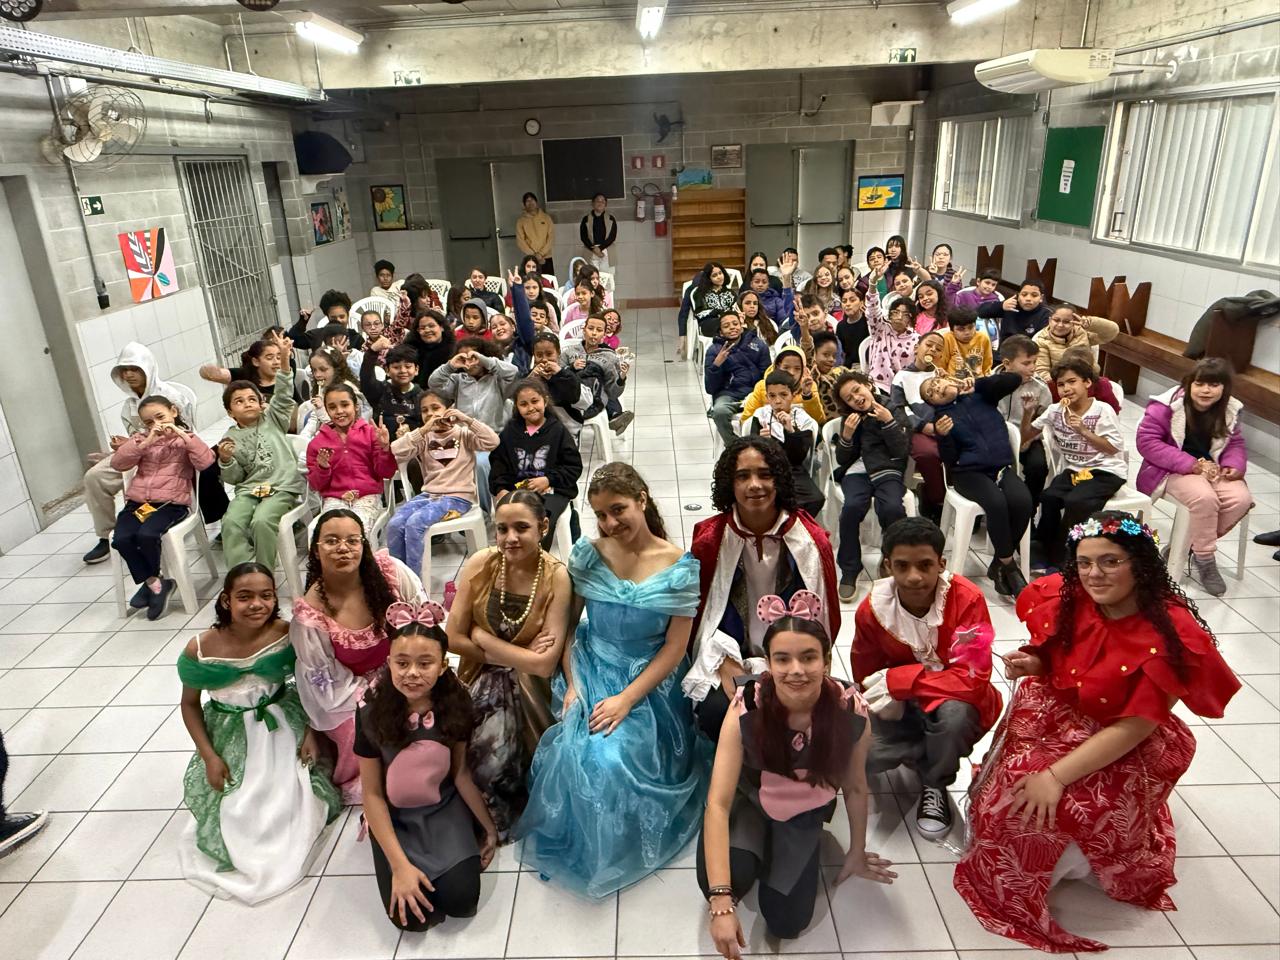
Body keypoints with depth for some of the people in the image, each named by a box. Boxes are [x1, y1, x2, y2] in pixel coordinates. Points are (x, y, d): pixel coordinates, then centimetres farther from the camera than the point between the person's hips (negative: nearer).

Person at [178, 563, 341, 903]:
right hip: (231, 735, 0)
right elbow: (190, 704, -2)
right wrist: (209, 756, -7)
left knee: (295, 797, -10)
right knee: (234, 811, -6)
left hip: (284, 725, 0)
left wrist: (311, 732, -12)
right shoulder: (200, 649, -19)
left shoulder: (286, 634, -18)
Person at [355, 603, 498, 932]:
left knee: (461, 899, -15)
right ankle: (417, 862, 16)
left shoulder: (455, 703, -18)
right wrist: (399, 865, -17)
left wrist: (489, 828, 2)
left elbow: (461, 773, -4)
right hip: (395, 817, -1)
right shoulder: (372, 711, -22)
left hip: (446, 810, 1)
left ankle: (447, 856, 16)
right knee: (412, 916, -14)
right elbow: (372, 794, -13)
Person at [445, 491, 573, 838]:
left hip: (529, 688, -2)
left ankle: (498, 817, 10)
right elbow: (454, 639, -5)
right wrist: (519, 653, -11)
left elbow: (544, 664, -18)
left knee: (494, 756, -22)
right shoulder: (479, 565, -10)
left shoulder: (556, 577, -17)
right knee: (481, 754, -21)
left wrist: (482, 637, -13)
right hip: (483, 679, 2)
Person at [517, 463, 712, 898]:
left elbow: (675, 648, -10)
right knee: (573, 753, -22)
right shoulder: (587, 555, -4)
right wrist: (572, 684, -11)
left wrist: (627, 699, -18)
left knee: (612, 758, -25)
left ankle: (616, 847, 8)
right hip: (589, 671, 3)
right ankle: (573, 842, 10)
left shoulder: (679, 567, -11)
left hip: (648, 682, -2)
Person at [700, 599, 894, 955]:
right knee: (729, 876, -30)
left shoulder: (850, 711, -27)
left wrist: (856, 853, 8)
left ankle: (784, 852, 26)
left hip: (805, 812, 2)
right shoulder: (747, 709, -33)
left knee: (787, 923, -3)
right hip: (750, 801, -2)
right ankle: (757, 842, 6)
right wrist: (721, 902, -41)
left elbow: (856, 788, -7)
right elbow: (718, 803, -33)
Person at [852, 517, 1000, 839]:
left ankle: (935, 784, -4)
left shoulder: (966, 599, -25)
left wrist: (896, 680, -31)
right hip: (900, 707, 2)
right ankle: (929, 751, 8)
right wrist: (887, 696, -19)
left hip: (955, 701, -2)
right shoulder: (872, 609, -15)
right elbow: (867, 679, 1)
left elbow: (973, 678, -30)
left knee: (954, 713, -38)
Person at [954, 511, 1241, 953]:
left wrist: (1057, 775, -27)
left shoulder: (1171, 634, -23)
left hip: (1124, 750, -4)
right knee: (1012, 786, -20)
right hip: (1054, 718, 4)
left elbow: (1134, 727, -22)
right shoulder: (1067, 600, -10)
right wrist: (1031, 664, -15)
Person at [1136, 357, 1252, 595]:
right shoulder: (1167, 405, -15)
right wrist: (1190, 464, -23)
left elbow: (1235, 443, 12)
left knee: (1242, 499, -20)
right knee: (1204, 498, -32)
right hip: (1172, 471, -6)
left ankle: (1186, 546, -4)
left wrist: (1234, 465, -13)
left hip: (1211, 468, 6)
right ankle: (1205, 560, -11)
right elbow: (1147, 441, -19)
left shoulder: (1230, 409, 3)